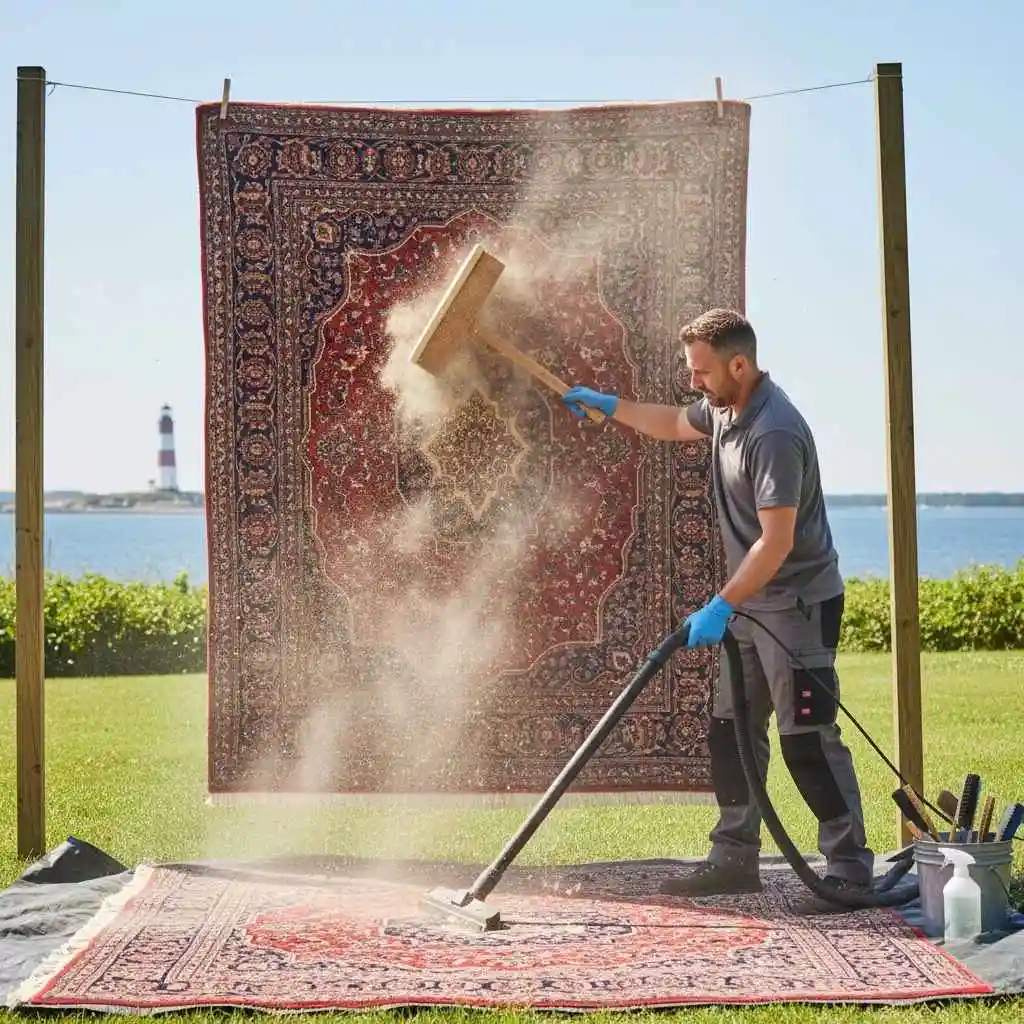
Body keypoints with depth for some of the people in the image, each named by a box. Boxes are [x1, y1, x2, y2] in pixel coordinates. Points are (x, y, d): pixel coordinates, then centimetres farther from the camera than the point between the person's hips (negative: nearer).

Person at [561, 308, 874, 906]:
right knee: (732, 732, 11)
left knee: (808, 740, -9)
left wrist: (720, 608, -29)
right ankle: (736, 859, 18)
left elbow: (776, 541, -28)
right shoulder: (724, 410, 6)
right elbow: (674, 424, 30)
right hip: (751, 605, 10)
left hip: (798, 604, -10)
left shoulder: (774, 433, -25)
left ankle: (851, 868, -1)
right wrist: (606, 405, 25)